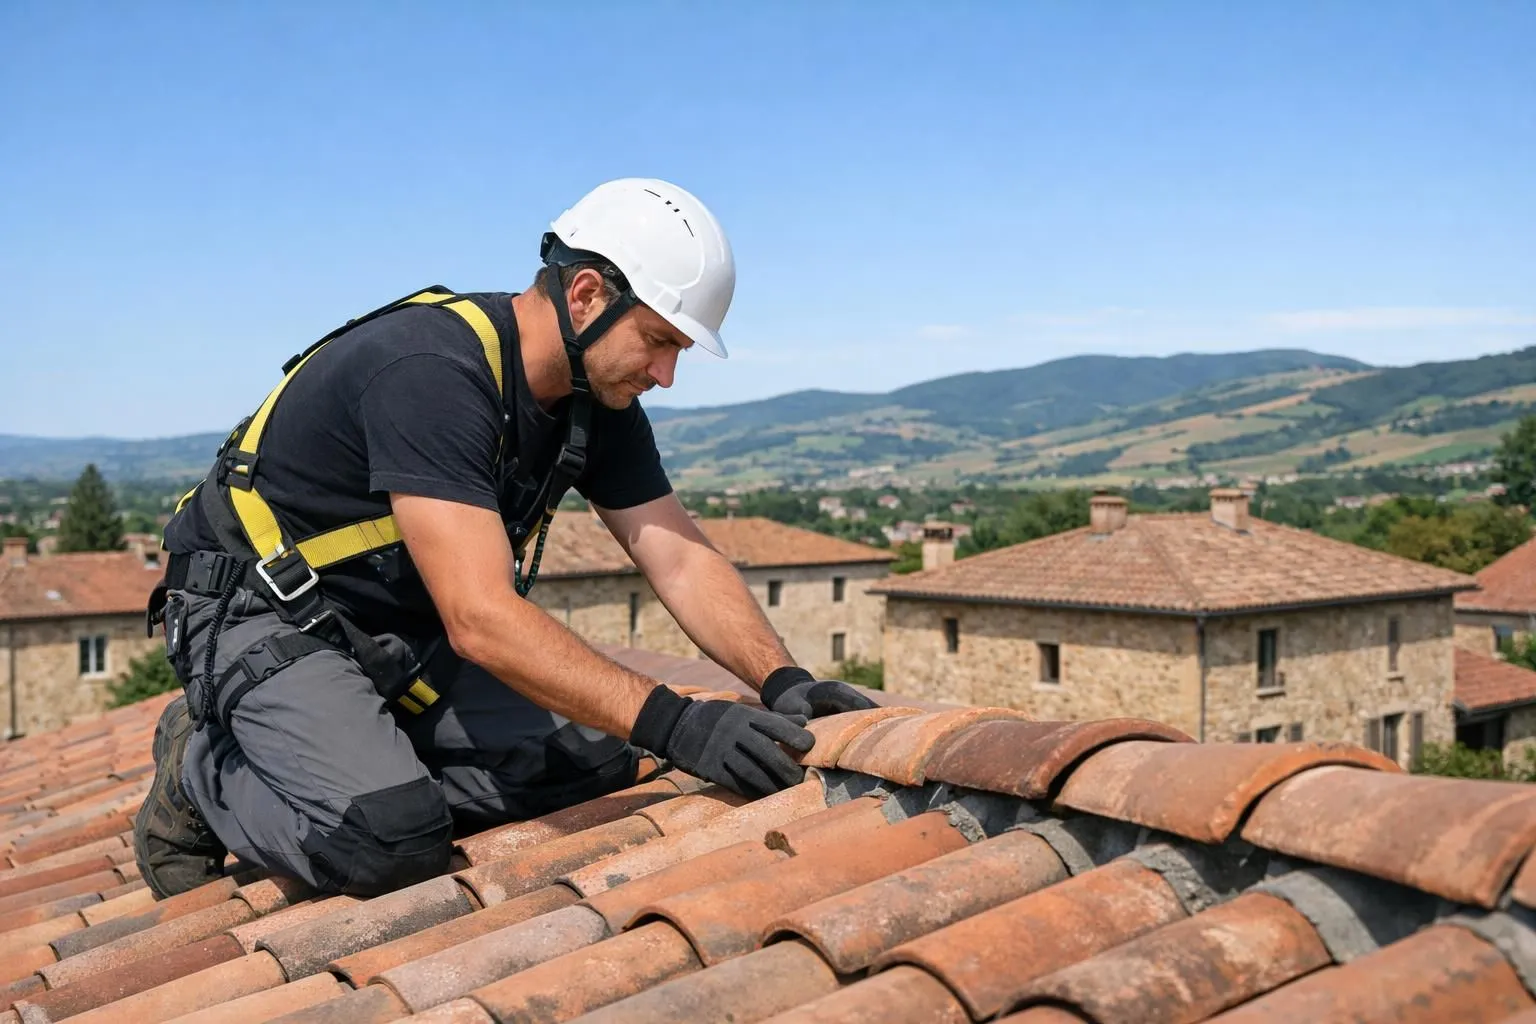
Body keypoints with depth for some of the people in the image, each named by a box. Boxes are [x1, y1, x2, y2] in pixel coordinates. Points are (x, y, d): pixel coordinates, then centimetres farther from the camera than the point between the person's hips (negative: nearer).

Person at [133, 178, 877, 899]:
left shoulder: (597, 401, -5)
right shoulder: (430, 372, -31)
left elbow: (682, 560, -6)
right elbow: (482, 619, -38)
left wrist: (781, 680, -21)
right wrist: (671, 723, -42)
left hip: (408, 633, 8)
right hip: (264, 617, -7)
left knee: (596, 762, -8)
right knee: (387, 844, -28)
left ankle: (365, 773, 6)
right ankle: (205, 771, 1)